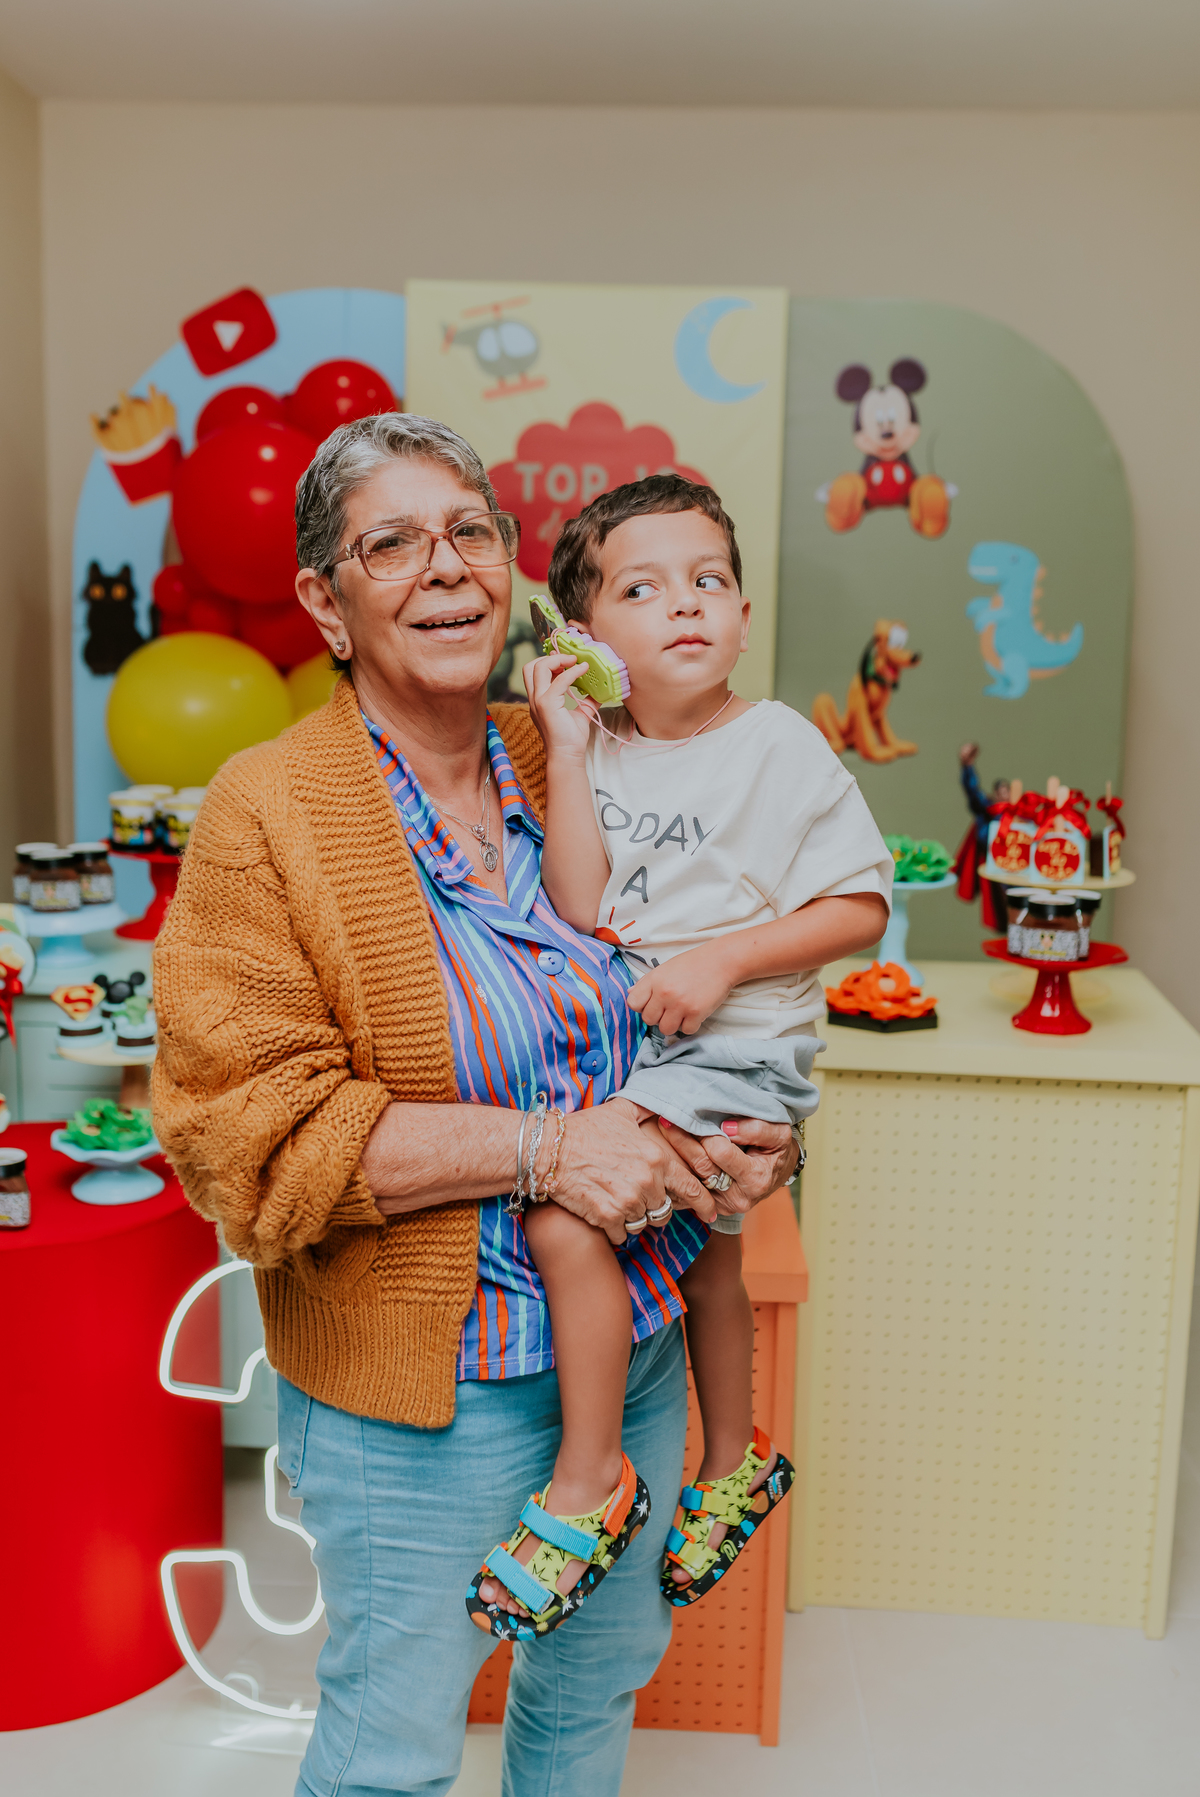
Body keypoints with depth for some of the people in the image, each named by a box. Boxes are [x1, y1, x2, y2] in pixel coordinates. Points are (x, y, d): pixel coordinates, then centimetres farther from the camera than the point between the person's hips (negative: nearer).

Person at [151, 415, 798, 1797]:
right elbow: (247, 1136, -19)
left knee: (603, 1665, 25)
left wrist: (738, 1125, -4)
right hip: (415, 1390, -5)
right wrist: (536, 1143, -25)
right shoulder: (266, 813, -15)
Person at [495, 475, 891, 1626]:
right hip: (624, 1049, 6)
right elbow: (579, 907, -11)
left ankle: (588, 1476, -3)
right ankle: (735, 1463, 45)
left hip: (736, 1054, -6)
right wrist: (566, 751, -13)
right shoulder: (597, 752, 2)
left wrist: (725, 959, -19)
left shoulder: (778, 746, -9)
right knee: (701, 1259, 22)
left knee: (564, 1216, -22)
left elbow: (862, 907, -9)